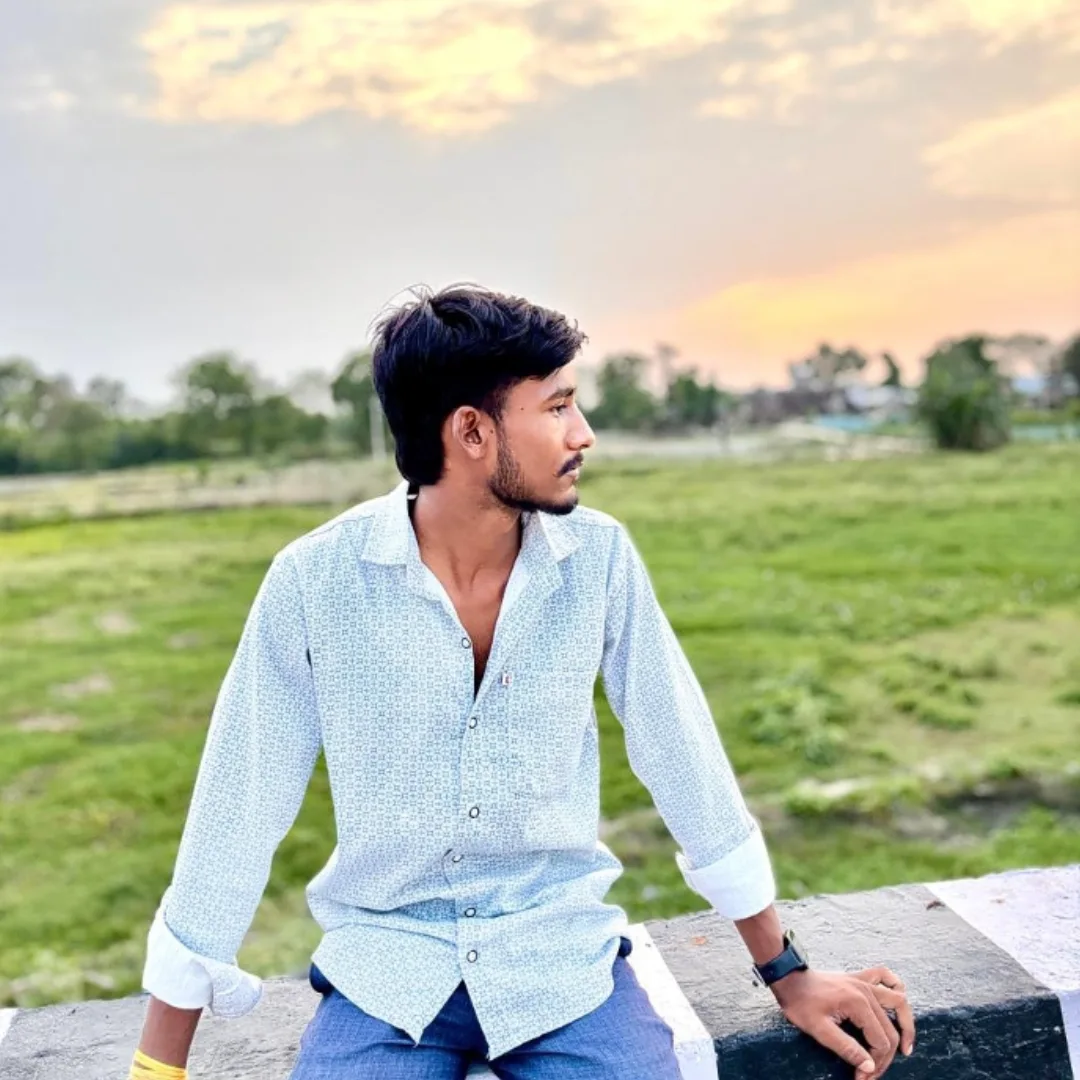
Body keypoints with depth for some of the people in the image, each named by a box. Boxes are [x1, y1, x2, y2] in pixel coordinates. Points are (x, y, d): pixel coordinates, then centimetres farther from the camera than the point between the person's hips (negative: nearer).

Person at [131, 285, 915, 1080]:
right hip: (385, 964, -1)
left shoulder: (600, 559, -10)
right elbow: (236, 817, -7)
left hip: (563, 954, 2)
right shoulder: (314, 581, -15)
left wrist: (787, 973, 7)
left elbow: (684, 757, -1)